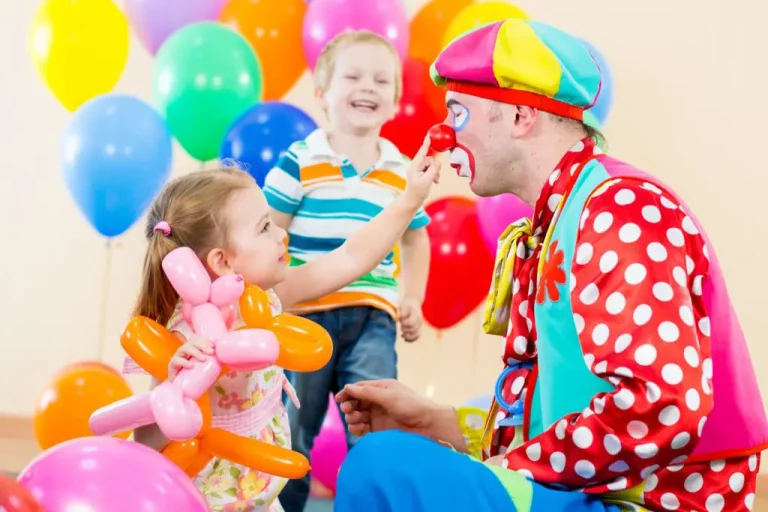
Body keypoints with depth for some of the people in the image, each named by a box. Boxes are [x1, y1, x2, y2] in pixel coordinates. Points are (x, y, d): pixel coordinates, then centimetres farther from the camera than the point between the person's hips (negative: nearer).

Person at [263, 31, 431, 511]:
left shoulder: (401, 171, 7)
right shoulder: (300, 161, -5)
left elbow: (415, 238, 19)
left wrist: (413, 299, 10)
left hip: (372, 317, 2)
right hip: (305, 313, -2)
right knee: (291, 432, 9)